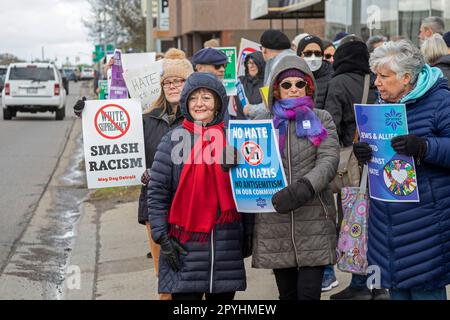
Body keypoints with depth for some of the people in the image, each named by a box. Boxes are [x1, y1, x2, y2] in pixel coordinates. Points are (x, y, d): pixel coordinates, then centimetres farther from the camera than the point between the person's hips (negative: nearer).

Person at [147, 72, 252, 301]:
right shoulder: (173, 140, -1)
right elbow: (157, 193, -2)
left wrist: (247, 234, 9)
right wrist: (163, 238, -8)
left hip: (227, 246, 3)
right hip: (184, 249, -2)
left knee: (223, 297, 11)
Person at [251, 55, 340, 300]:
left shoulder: (321, 120, 7)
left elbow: (329, 161, -7)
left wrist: (304, 187, -25)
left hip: (313, 221, -2)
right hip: (274, 223, 2)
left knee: (309, 292, -7)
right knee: (287, 293, 10)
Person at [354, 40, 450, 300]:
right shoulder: (383, 103, 10)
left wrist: (424, 147, -30)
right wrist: (362, 151, -4)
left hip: (425, 218, -6)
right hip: (389, 217, 7)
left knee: (425, 288, 0)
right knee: (396, 287, 15)